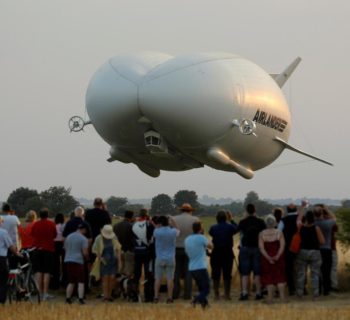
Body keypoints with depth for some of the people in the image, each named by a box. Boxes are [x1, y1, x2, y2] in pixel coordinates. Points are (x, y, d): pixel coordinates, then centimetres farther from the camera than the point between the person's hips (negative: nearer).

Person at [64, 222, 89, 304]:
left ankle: (68, 298, 12)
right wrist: (86, 258, 8)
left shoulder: (69, 237, 12)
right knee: (81, 282, -1)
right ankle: (81, 299, -8)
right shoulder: (83, 239, -8)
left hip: (68, 261, 6)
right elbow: (85, 253, -12)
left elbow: (65, 248, 18)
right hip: (78, 261, -6)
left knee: (71, 282, 15)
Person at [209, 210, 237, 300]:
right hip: (228, 253, 0)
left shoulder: (213, 228, -6)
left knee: (216, 275, 7)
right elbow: (236, 229, 14)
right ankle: (227, 295, 4)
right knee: (227, 275, 6)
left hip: (216, 253, 0)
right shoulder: (230, 227, -7)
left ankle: (216, 295, 6)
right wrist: (231, 220, 23)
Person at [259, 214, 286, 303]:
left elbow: (261, 248, -10)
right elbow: (282, 246, -12)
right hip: (279, 258, 0)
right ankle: (282, 297, 5)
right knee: (280, 276, 7)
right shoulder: (279, 233, -4)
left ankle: (270, 298, 2)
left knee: (268, 277, 6)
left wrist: (268, 258, -13)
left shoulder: (261, 234, -4)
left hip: (266, 258, 0)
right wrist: (277, 256, -14)